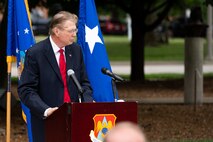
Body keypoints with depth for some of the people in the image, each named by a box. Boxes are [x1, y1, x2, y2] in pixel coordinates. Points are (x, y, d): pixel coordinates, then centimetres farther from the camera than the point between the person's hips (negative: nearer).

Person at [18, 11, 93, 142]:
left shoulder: (76, 50, 9)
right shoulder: (35, 53, -8)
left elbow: (84, 82, 15)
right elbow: (26, 90, -11)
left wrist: (88, 102, -5)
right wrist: (45, 110, -23)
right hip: (47, 121, -4)